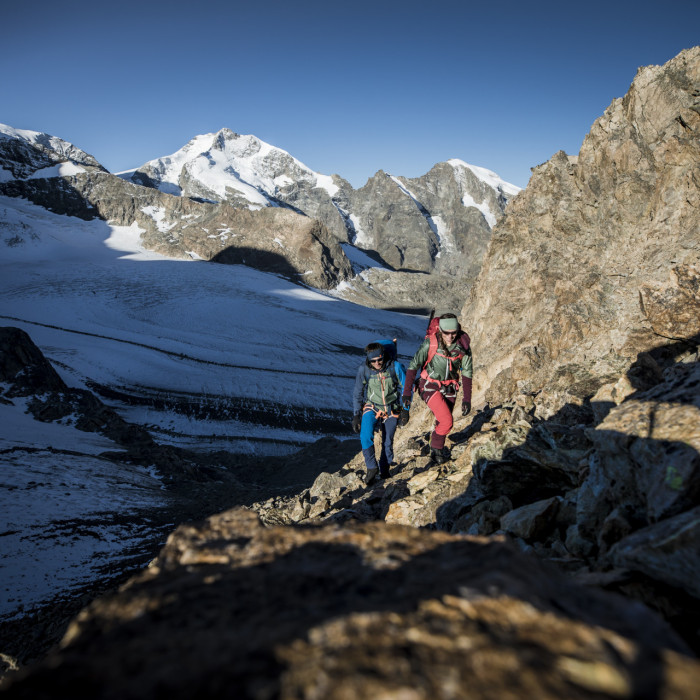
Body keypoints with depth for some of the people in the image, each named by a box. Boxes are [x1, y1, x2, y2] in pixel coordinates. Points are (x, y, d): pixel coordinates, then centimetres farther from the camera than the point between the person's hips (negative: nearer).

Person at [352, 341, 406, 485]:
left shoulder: (395, 367, -18)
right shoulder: (363, 369, -14)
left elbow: (405, 389, -3)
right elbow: (357, 394, 0)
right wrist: (356, 415, 0)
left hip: (391, 410, 0)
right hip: (372, 407, 0)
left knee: (387, 442, 3)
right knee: (366, 436, -21)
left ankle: (384, 468, 28)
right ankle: (371, 467, -5)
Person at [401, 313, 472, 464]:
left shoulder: (463, 345, -14)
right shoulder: (430, 343, -24)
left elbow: (466, 373, -4)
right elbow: (413, 366, -18)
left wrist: (467, 399, -4)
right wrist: (406, 393, -21)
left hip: (449, 388, 4)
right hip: (430, 387, -4)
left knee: (442, 421, 14)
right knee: (447, 422, -16)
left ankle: (438, 447, 42)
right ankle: (436, 450, 9)